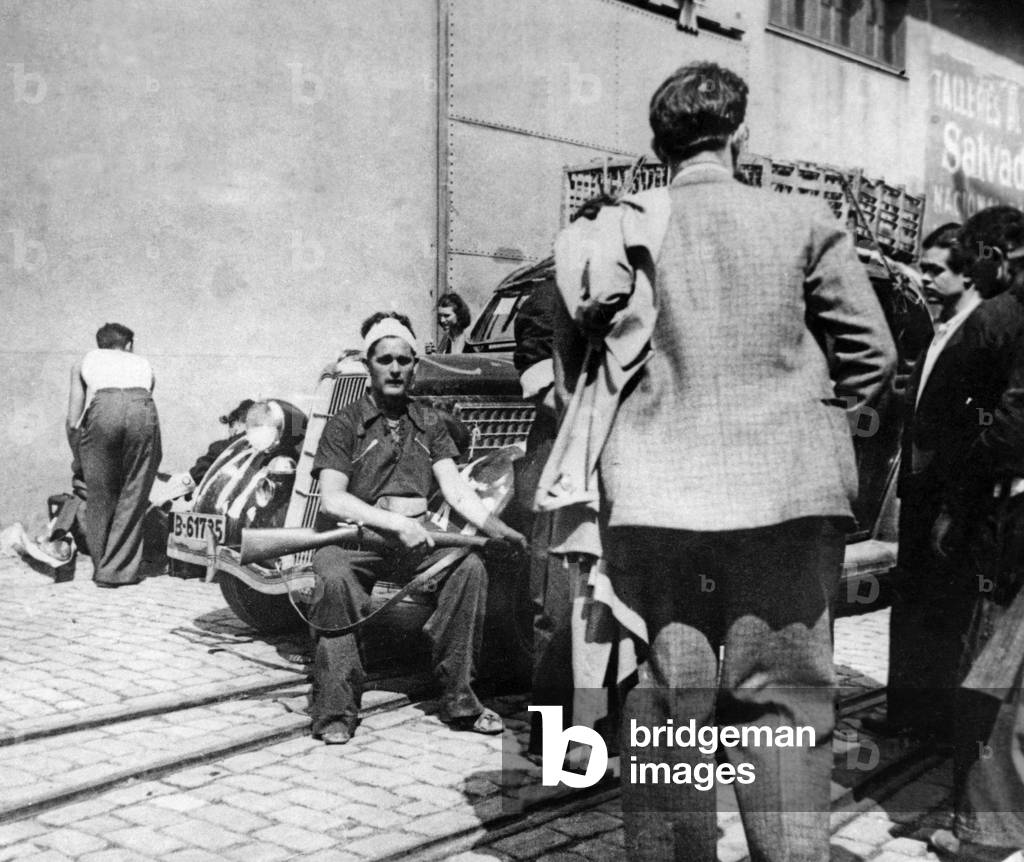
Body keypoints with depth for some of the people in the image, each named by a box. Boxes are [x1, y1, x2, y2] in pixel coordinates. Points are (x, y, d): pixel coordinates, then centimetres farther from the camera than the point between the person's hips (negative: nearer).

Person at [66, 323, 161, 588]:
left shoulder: (85, 362, 32)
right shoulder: (142, 364, 36)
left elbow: (72, 422, 27)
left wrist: (81, 459, 41)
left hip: (103, 409, -1)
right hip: (141, 408, 1)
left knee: (100, 495, 12)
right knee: (134, 495, 9)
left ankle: (102, 566, 18)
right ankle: (119, 569, 12)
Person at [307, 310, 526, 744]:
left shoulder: (430, 423, 16)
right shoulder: (345, 424, 3)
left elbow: (455, 488, 7)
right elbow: (332, 500, -9)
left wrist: (497, 528, -11)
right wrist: (395, 522, -21)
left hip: (413, 542, 4)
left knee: (469, 566, -23)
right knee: (334, 577, -36)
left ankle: (459, 699, -14)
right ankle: (335, 712, -26)